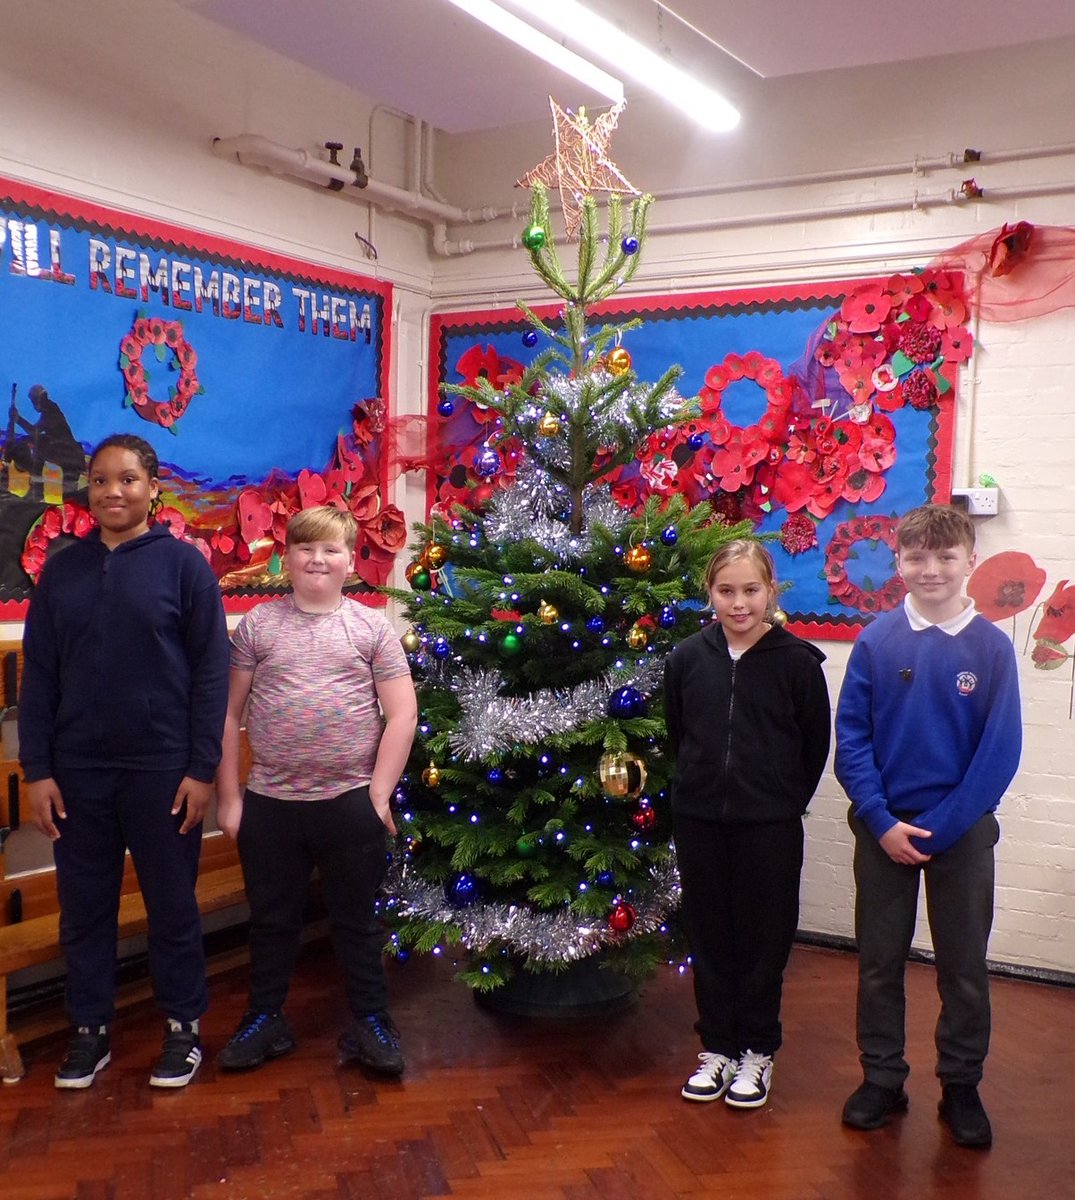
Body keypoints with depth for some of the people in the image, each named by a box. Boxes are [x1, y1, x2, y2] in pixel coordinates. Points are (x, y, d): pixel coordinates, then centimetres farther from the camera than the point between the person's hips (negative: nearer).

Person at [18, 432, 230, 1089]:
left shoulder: (184, 563, -4)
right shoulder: (62, 569, 5)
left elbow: (211, 670, -6)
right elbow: (39, 675, 6)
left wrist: (202, 768, -10)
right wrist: (37, 770, 0)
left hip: (162, 769, -3)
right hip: (78, 770, 3)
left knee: (172, 904, 9)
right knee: (84, 906, 12)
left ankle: (183, 1025, 25)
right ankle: (91, 1029, 28)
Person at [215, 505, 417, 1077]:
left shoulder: (372, 627, 1)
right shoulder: (258, 625, 3)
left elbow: (402, 715, -2)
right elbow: (229, 713, 4)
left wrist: (378, 794, -6)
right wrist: (229, 795, 1)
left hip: (350, 802, -1)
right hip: (269, 803, 1)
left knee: (357, 920, 11)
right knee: (271, 918, 15)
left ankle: (370, 1023, 26)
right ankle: (264, 1019, 33)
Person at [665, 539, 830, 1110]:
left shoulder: (796, 659, -11)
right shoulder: (687, 657, -3)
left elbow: (816, 742, 0)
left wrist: (785, 800, 3)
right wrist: (702, 783, 11)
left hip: (770, 826, -2)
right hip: (698, 820, 3)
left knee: (763, 936, 9)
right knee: (709, 933, 12)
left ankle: (757, 1050, 26)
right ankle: (717, 1046, 28)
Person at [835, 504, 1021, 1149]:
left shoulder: (991, 646, -7)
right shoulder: (877, 641, -5)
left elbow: (1001, 751, -9)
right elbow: (850, 735, -4)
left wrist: (937, 829, -13)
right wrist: (882, 821, -12)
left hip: (962, 833, -1)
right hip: (883, 829, 1)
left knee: (965, 967, 11)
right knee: (879, 961, 12)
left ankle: (962, 1085, 28)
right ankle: (882, 1078, 28)